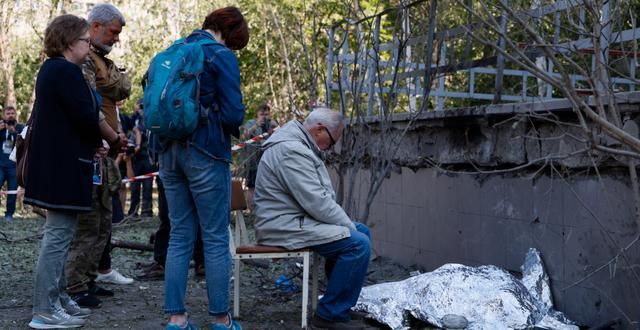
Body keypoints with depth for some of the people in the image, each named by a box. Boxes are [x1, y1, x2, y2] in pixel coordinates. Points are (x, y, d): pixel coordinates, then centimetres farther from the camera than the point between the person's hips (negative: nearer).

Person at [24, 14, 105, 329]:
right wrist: (100, 141, -1)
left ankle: (58, 298, 25)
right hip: (65, 165, -11)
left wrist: (93, 142, 8)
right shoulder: (66, 71, -16)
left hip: (52, 162, 11)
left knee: (59, 232, 16)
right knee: (58, 234, -7)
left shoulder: (51, 68, 16)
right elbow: (85, 117, -21)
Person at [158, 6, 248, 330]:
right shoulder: (222, 56, -6)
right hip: (205, 152, -6)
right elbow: (233, 112, -12)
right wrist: (232, 130, 8)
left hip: (170, 151, 7)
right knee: (216, 238, 1)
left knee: (180, 236, 10)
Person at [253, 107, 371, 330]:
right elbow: (317, 203, -24)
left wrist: (348, 224, 7)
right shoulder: (292, 151, -20)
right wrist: (348, 225, -11)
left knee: (362, 231, 13)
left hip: (295, 219, 11)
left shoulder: (298, 146, 16)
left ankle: (344, 298, 20)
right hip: (286, 227, -11)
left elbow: (321, 196, 18)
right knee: (358, 244, -21)